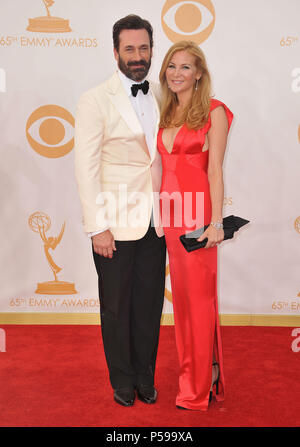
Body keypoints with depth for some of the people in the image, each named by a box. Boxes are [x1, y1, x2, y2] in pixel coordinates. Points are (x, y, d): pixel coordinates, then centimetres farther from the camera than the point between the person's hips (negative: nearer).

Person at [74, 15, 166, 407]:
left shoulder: (161, 97, 8)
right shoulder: (95, 100, -6)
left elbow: (167, 156, 12)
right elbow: (86, 167, -9)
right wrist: (97, 227, -12)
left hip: (155, 222, 4)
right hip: (116, 224, -4)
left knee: (150, 304, 12)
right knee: (117, 307, 10)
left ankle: (145, 376, 32)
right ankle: (122, 380, 30)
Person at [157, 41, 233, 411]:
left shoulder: (214, 112, -3)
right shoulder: (166, 114, 14)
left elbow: (215, 169, -11)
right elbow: (163, 165, 12)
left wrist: (216, 222, -16)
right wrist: (158, 212, 6)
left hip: (196, 213, -6)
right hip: (168, 211, 6)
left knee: (199, 297, 0)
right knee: (181, 294, 13)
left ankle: (201, 385, 14)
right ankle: (189, 372, 27)